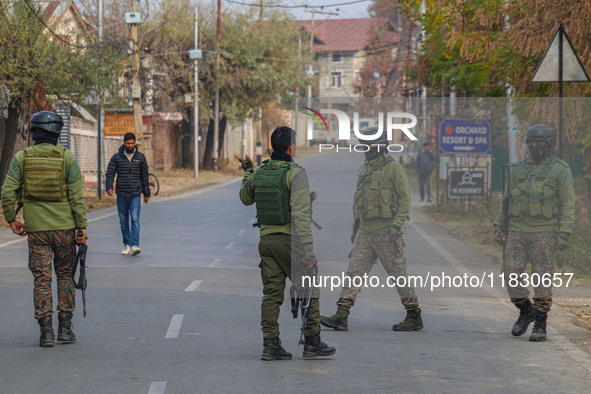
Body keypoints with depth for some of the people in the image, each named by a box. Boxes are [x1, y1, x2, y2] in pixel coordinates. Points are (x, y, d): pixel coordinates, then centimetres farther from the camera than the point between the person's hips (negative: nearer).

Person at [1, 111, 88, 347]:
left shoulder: (21, 158, -2)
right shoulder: (66, 158, -5)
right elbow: (77, 196, -7)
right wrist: (82, 227, -3)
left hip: (36, 228, 0)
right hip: (64, 227, 0)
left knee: (41, 279, 5)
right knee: (65, 276, 14)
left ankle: (46, 332, 0)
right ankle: (65, 327, 12)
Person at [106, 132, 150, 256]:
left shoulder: (140, 157, 6)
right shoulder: (117, 157, 4)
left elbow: (144, 176, 12)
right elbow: (110, 173, 0)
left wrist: (146, 194, 14)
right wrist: (109, 187, -17)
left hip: (135, 195, -1)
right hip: (121, 195, 1)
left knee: (135, 219, -14)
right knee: (124, 221, 7)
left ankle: (135, 246, -20)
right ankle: (126, 245, 18)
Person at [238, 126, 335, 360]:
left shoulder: (259, 173, 6)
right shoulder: (295, 174, -13)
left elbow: (246, 199, 26)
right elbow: (300, 214, -19)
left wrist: (247, 173, 38)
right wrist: (307, 249, -20)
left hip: (266, 239, 6)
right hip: (289, 240, -6)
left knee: (272, 294, 7)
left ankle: (270, 345, 3)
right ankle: (312, 343, 9)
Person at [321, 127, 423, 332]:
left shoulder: (394, 168, -9)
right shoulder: (365, 170, 13)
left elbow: (405, 199, -12)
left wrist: (397, 225, -20)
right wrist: (355, 228, 21)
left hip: (386, 234, -7)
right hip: (365, 234, 7)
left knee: (399, 275, 2)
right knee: (353, 273, -1)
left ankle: (414, 317, 14)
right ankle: (341, 317, -5)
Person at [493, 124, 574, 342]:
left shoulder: (561, 170, -3)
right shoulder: (518, 169, 11)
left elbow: (568, 205, -6)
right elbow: (507, 200, 15)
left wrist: (564, 234, -14)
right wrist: (498, 227, 6)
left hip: (543, 233, -4)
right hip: (516, 233, 4)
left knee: (542, 281, -2)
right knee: (511, 278, -2)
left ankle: (540, 325, 8)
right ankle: (526, 311, 21)